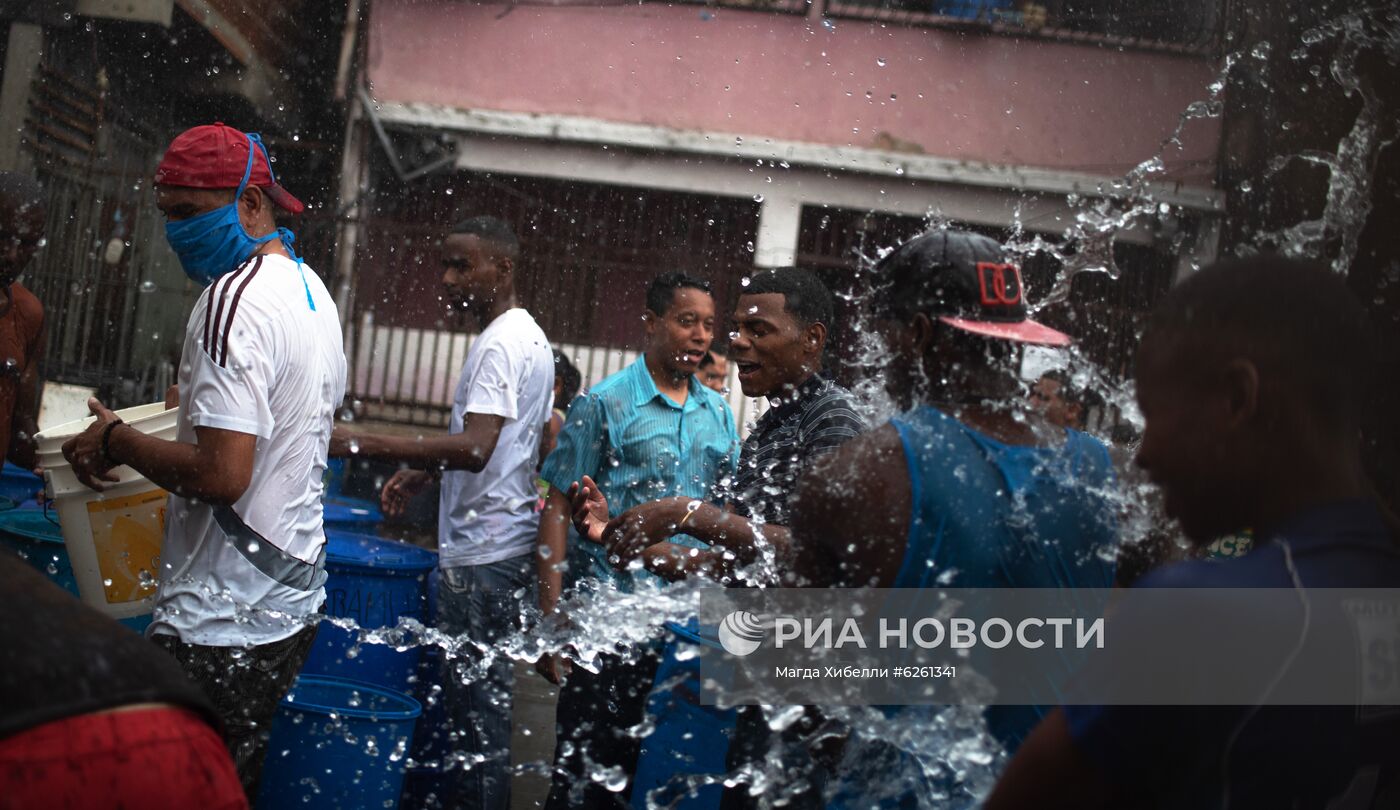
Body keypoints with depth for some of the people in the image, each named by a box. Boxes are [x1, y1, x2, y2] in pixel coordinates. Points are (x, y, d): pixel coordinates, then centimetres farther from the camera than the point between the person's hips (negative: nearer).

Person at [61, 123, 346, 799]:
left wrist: (117, 442, -10)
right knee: (243, 782, 17)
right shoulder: (312, 290, 13)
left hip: (223, 624, -10)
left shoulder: (234, 299, -18)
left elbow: (221, 475, -24)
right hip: (294, 599, 10)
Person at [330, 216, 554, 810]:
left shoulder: (500, 343, -15)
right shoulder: (530, 338, 17)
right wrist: (425, 470, 21)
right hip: (506, 545, 11)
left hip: (482, 554, -11)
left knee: (477, 702, -4)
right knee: (485, 697, 17)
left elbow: (476, 448, -28)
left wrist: (364, 444, -30)